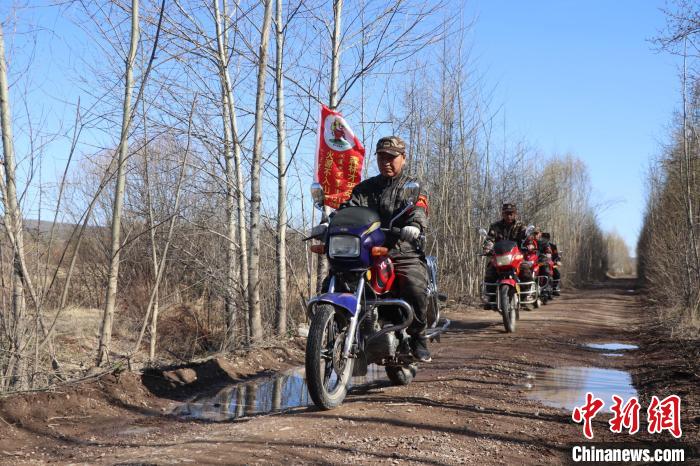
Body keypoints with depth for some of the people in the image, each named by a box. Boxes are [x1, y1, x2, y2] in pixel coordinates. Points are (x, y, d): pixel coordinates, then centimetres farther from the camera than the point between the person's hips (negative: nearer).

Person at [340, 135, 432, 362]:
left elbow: (419, 208, -8)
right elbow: (348, 208, 7)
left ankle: (418, 337, -8)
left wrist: (415, 225, -33)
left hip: (403, 250, -3)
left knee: (416, 288, -30)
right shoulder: (365, 187, 22)